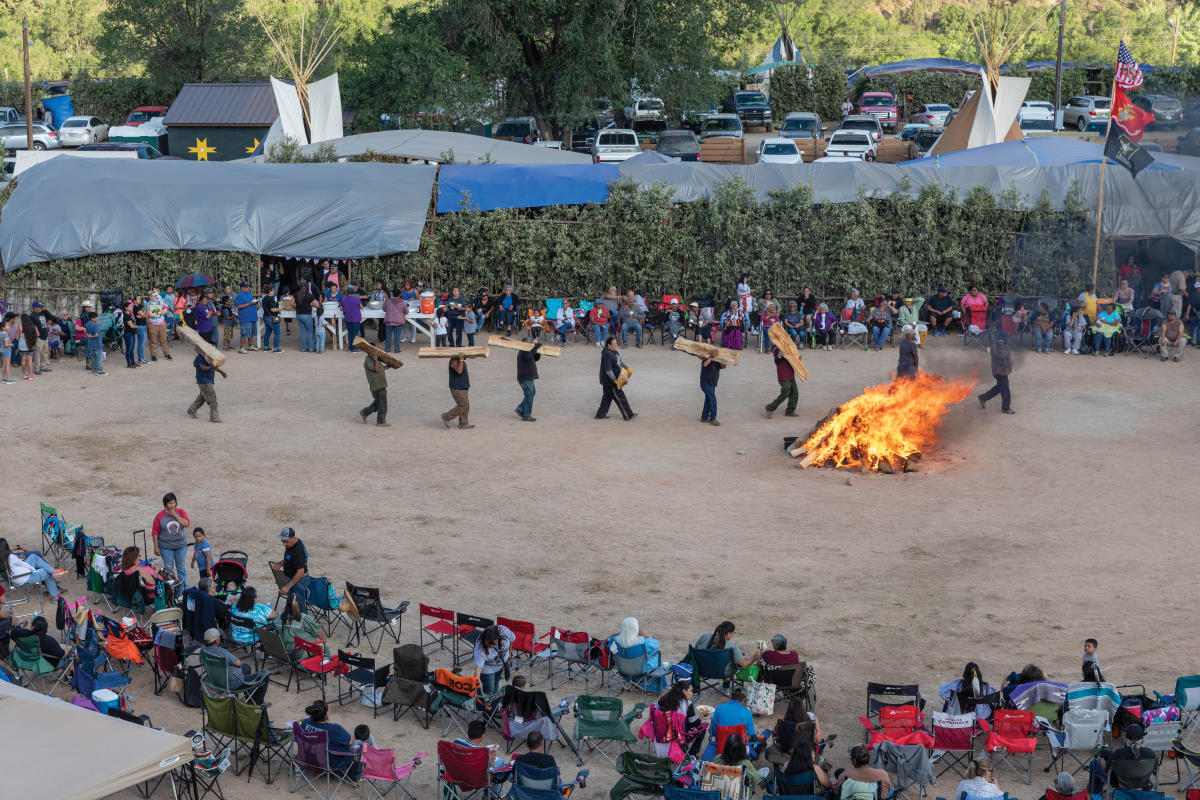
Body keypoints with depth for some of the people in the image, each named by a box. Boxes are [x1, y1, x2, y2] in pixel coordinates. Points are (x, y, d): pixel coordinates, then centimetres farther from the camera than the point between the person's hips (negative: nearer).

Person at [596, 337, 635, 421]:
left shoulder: (614, 352, 7)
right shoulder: (607, 355, -24)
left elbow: (620, 361, 23)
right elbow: (608, 370, -26)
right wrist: (615, 380, -24)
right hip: (609, 381, -10)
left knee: (608, 397, 18)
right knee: (619, 397, -1)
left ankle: (600, 414, 27)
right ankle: (628, 415, 8)